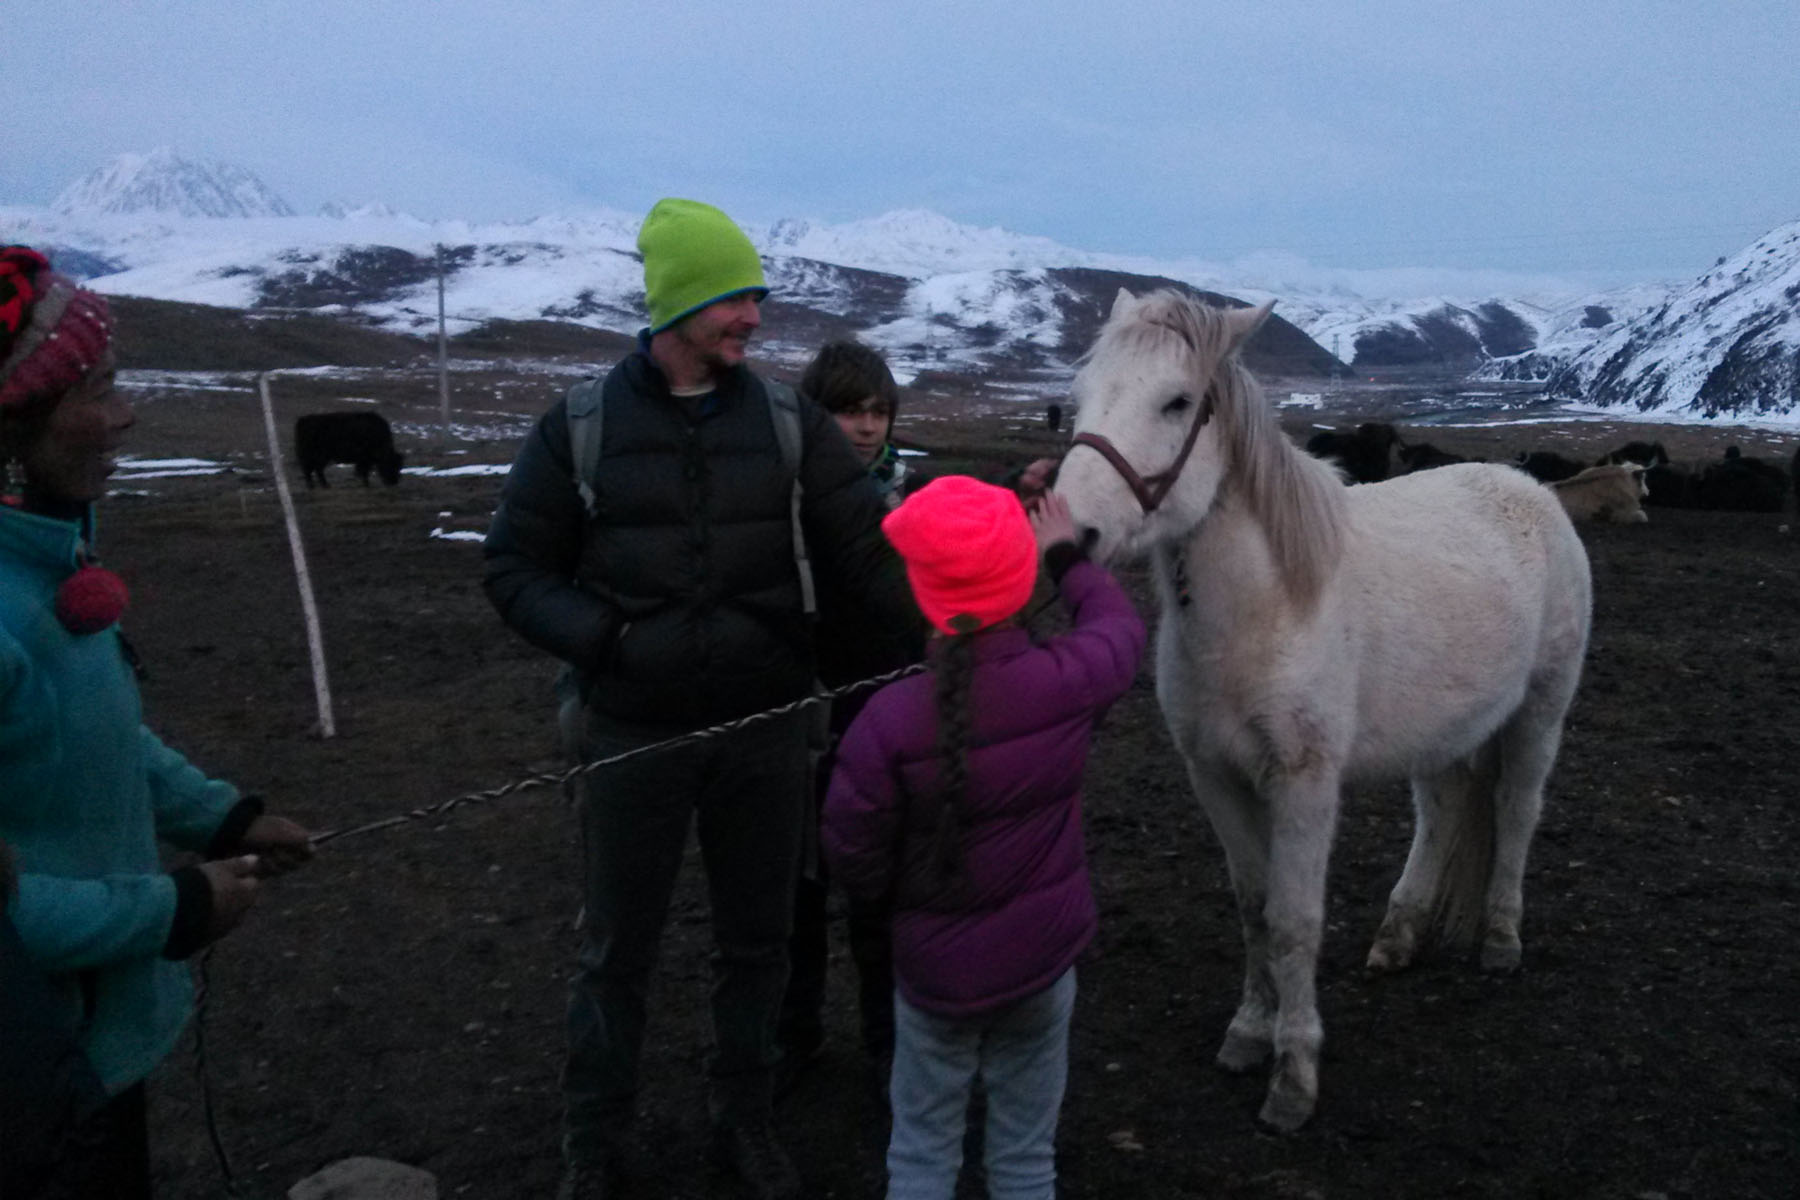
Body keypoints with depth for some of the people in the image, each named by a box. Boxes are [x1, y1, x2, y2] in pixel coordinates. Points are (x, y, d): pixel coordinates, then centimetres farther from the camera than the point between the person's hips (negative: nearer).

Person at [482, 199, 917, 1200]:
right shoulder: (582, 428, -5)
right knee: (618, 951, 15)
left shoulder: (790, 424, -2)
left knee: (758, 940, 17)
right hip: (635, 734, -1)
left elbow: (871, 546, -9)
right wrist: (603, 638, -16)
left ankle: (746, 1119, 41)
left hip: (767, 731, 2)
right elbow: (515, 569, 0)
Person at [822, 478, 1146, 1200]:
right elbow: (1119, 625, 7)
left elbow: (853, 864, -13)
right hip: (1043, 957, 2)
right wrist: (1067, 558, 22)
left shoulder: (889, 721, -23)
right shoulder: (1068, 681, -18)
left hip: (934, 970, -2)